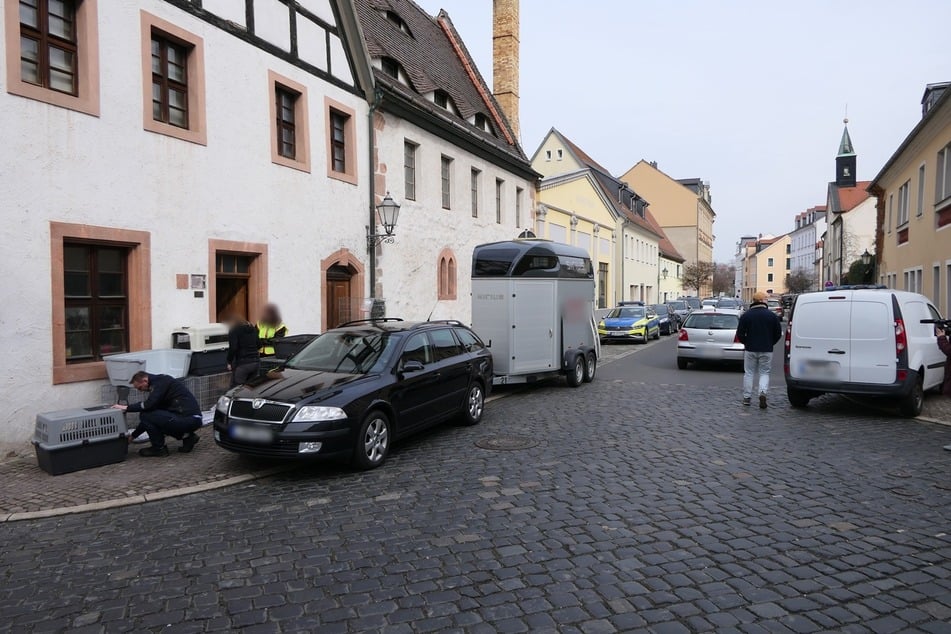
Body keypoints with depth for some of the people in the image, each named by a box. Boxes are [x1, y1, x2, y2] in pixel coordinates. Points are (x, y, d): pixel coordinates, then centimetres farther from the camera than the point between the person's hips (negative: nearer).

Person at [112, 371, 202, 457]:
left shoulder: (161, 381, -6)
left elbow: (149, 405, -19)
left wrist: (126, 408, -5)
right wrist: (133, 435, 28)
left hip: (189, 419, -10)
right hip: (191, 420, 10)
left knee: (145, 415, -8)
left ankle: (159, 448, 5)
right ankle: (187, 436, 14)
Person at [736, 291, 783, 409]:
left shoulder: (746, 315, -4)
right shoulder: (772, 315, -2)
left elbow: (740, 334, -4)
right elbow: (778, 333, 2)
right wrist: (770, 343, 16)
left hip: (750, 350, 0)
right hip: (766, 350, 0)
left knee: (749, 373, 10)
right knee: (764, 373, 9)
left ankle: (747, 397, 13)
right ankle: (763, 392, -14)